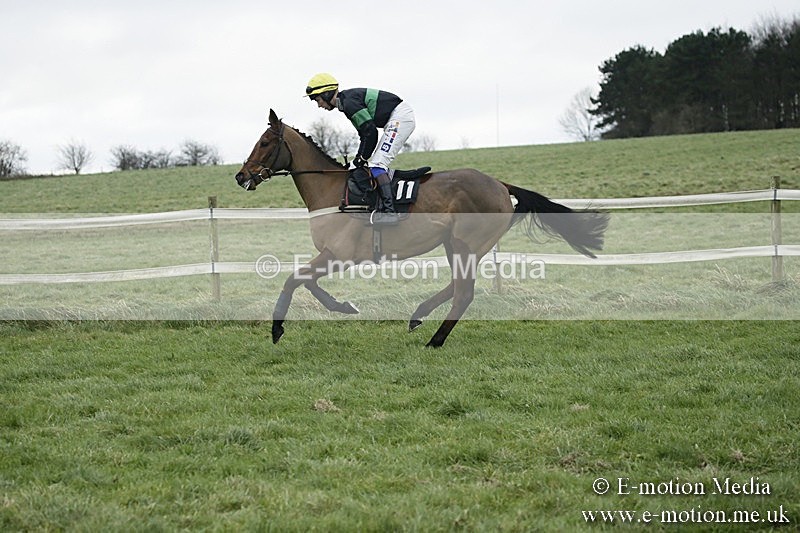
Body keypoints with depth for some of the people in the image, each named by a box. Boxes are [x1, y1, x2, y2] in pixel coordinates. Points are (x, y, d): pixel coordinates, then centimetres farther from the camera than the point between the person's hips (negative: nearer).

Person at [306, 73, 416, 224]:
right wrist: (359, 157, 14)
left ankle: (389, 211, -26)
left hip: (400, 117, -11)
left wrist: (362, 159, -9)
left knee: (377, 165, -16)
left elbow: (370, 131, -19)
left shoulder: (349, 102, -16)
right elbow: (364, 133, 21)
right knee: (378, 164, 13)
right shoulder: (346, 102, 16)